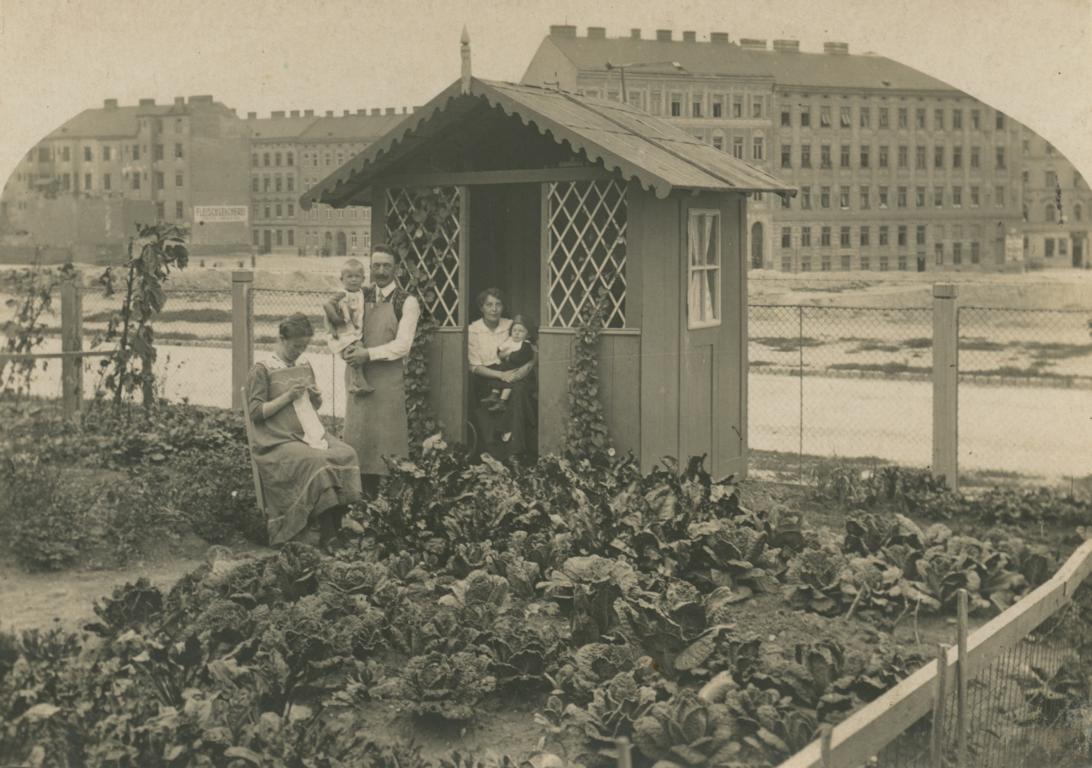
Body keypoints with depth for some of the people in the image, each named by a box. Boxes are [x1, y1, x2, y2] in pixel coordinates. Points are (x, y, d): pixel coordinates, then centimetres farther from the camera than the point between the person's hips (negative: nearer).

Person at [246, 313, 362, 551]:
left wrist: (316, 397, 5)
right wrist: (287, 397, -12)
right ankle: (327, 537, -30)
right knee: (316, 461, -34)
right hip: (279, 441, -6)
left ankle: (336, 529, -21)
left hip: (309, 434, 6)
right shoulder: (262, 370, 1)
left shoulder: (305, 367, 20)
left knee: (347, 454, -23)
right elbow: (255, 412, -6)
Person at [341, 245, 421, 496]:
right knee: (357, 432, 4)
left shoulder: (407, 303, -3)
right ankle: (363, 494, 10)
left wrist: (368, 354, -19)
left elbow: (402, 345, -11)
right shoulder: (361, 296, 11)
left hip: (388, 376, -4)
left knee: (386, 437, -2)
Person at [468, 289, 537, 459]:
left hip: (512, 373, 3)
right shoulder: (473, 330, 1)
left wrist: (528, 366, -15)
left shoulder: (511, 326, 8)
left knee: (520, 388, -33)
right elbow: (474, 366, -4)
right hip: (487, 379, -2)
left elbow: (534, 352, 8)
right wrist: (500, 375, -19)